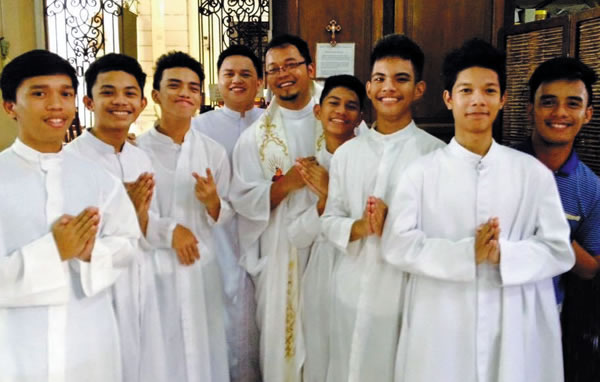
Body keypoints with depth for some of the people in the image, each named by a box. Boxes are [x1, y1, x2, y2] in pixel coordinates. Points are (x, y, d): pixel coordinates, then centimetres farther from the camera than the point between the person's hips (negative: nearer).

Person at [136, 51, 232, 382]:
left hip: (201, 268, 2)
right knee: (160, 354, 8)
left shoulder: (213, 151, 1)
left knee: (204, 350, 12)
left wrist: (212, 201, -15)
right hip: (153, 268, -2)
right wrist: (169, 230, -14)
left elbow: (224, 217, 5)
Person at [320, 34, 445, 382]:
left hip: (407, 292, -3)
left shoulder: (436, 153, -8)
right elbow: (330, 221, 6)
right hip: (353, 291, 4)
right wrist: (360, 227, -13)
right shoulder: (346, 153, 5)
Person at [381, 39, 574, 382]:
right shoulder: (422, 172, 0)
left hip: (516, 331, 1)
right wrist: (466, 253, -20)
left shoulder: (534, 173, 3)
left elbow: (559, 250, -1)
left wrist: (503, 255, -18)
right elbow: (398, 245, -9)